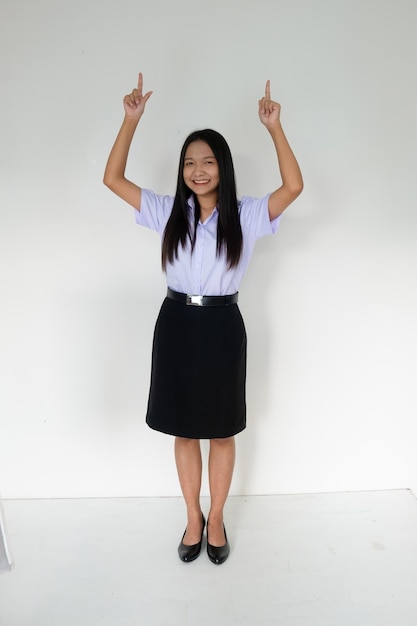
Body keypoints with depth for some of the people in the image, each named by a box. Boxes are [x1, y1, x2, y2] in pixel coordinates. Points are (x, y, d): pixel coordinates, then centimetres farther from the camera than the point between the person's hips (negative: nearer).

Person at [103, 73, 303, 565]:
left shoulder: (244, 215, -3)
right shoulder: (168, 212, 2)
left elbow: (294, 186, -16)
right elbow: (113, 179, 0)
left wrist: (274, 128, -19)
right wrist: (131, 119, -7)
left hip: (222, 327, -2)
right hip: (177, 325, 2)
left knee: (221, 431, 12)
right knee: (184, 430, 13)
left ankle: (216, 518, 33)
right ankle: (193, 518, 34)